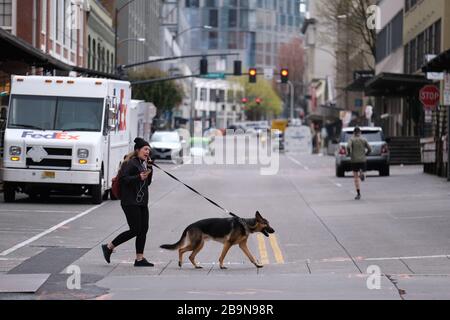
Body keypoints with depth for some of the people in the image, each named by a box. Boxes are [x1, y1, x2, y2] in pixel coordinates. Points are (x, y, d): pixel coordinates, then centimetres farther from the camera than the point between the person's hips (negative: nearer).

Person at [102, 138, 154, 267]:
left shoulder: (143, 163, 17)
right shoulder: (130, 163, -10)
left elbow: (148, 182, 19)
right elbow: (123, 179, -19)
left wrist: (149, 168, 6)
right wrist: (138, 177, -28)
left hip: (142, 202, 9)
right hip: (130, 202, -9)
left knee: (143, 230, 4)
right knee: (135, 230, -10)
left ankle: (139, 259, 8)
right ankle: (109, 247, 3)